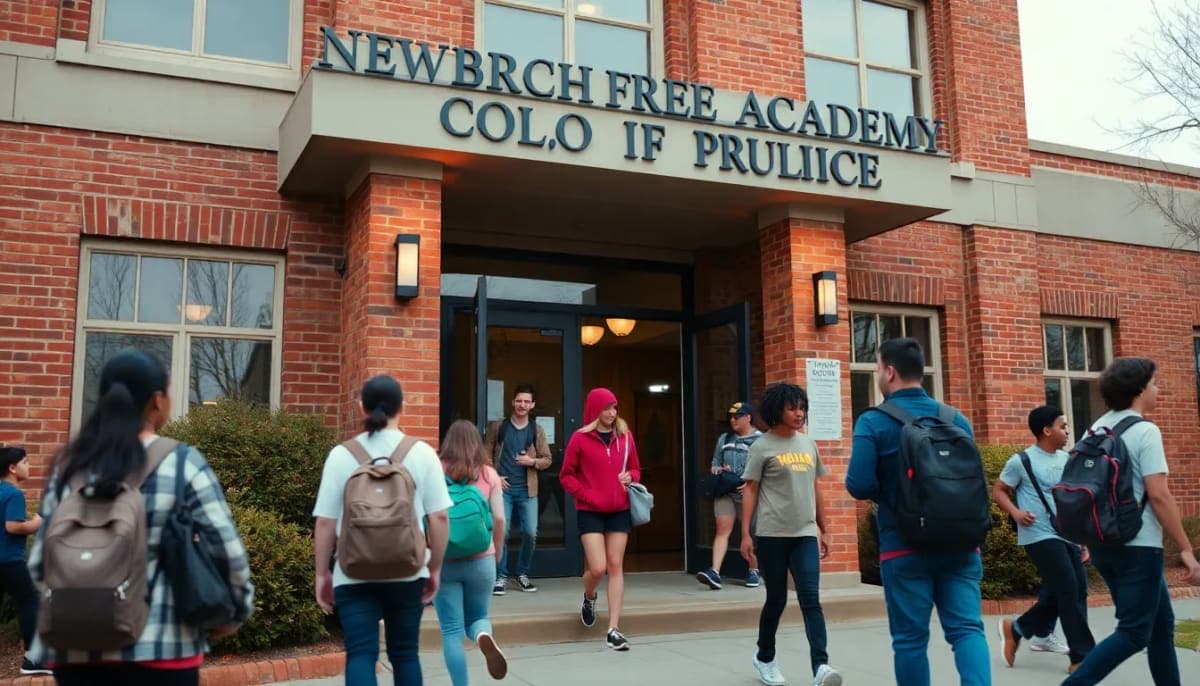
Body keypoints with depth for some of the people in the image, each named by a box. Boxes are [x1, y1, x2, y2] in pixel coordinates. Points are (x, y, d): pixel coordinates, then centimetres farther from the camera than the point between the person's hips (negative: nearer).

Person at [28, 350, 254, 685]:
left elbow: (40, 562, 6)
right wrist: (236, 612, 6)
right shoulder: (183, 463, -7)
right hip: (160, 647, -3)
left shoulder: (69, 466, 4)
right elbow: (228, 552, -10)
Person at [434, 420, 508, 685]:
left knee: (451, 630, 8)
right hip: (481, 560, 1)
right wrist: (497, 554, 14)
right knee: (476, 618, 19)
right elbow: (499, 520, -1)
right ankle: (484, 636, -15)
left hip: (444, 561, -1)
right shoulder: (489, 474, 0)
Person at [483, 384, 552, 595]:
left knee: (530, 533, 0)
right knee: (501, 532, -6)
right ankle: (501, 577, 8)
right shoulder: (497, 427, 4)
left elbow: (547, 459, 10)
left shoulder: (536, 431, 7)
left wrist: (533, 461, -10)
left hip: (527, 490, 2)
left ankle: (523, 574, 19)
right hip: (503, 488, -2)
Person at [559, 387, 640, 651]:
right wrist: (587, 496, -11)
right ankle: (589, 598, 27)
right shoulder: (580, 438, -4)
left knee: (616, 566, 2)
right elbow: (566, 476, 0)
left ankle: (614, 629, 5)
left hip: (620, 510, 3)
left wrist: (630, 477, -6)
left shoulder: (625, 436, 6)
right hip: (590, 511, -3)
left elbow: (635, 469, 16)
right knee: (597, 568, -9)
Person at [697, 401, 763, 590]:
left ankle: (754, 571, 24)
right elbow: (715, 461, 23)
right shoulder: (724, 439, 16)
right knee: (722, 530, -6)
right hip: (725, 491, 4)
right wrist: (717, 469, 0)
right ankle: (715, 572, -14)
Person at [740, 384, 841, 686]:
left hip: (805, 534, 4)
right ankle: (765, 657, 28)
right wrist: (745, 534, -11)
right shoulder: (763, 447, -4)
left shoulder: (808, 444, 11)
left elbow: (814, 489, 17)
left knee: (810, 598, -8)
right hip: (772, 535, -4)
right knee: (776, 598, 7)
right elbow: (750, 491, -5)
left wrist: (823, 529, 16)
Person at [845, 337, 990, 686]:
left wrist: (887, 493, 5)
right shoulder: (957, 419, 7)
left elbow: (859, 485, -16)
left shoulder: (873, 422, -9)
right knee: (967, 627, 3)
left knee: (910, 637, 6)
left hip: (904, 546, -3)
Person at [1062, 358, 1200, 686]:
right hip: (1137, 546, -8)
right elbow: (1158, 495, -18)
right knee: (1134, 633, -2)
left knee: (1160, 624, 19)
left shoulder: (1096, 430, 10)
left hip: (1104, 543, 8)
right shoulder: (1144, 430, -12)